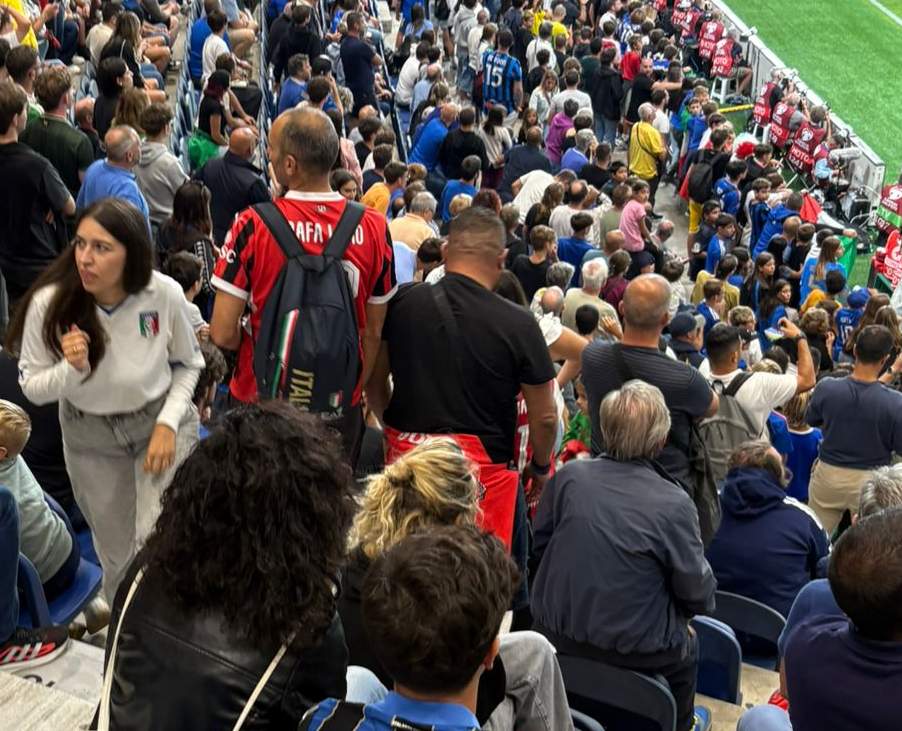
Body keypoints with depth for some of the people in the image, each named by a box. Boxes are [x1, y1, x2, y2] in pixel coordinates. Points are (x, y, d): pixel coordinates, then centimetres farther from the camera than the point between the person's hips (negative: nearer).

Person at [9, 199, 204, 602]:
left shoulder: (165, 293, -22)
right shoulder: (49, 302, -23)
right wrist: (71, 369, -31)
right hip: (90, 437, 1)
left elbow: (188, 364, -4)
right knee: (118, 558, 15)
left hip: (161, 422, -1)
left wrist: (168, 422, -16)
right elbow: (32, 388, -11)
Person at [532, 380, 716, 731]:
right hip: (633, 651, -4)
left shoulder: (568, 476, -12)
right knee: (687, 648, 27)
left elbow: (541, 546, 3)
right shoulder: (674, 503, -22)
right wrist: (703, 602, 12)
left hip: (554, 633, 4)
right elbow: (699, 595, -11)